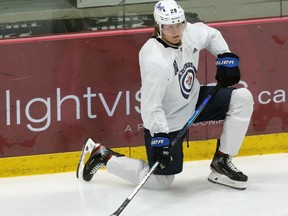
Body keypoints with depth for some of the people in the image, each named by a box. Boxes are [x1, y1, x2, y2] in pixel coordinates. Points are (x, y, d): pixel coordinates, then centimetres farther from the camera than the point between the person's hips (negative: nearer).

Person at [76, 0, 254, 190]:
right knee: (161, 180, 0)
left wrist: (226, 57, 0)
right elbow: (151, 106, -30)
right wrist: (160, 138, -33)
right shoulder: (155, 61, -33)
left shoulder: (191, 33, -12)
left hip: (193, 100, 8)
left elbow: (211, 35, 13)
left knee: (242, 98, -5)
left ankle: (222, 162, 5)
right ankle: (104, 156, 18)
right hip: (167, 121, -7)